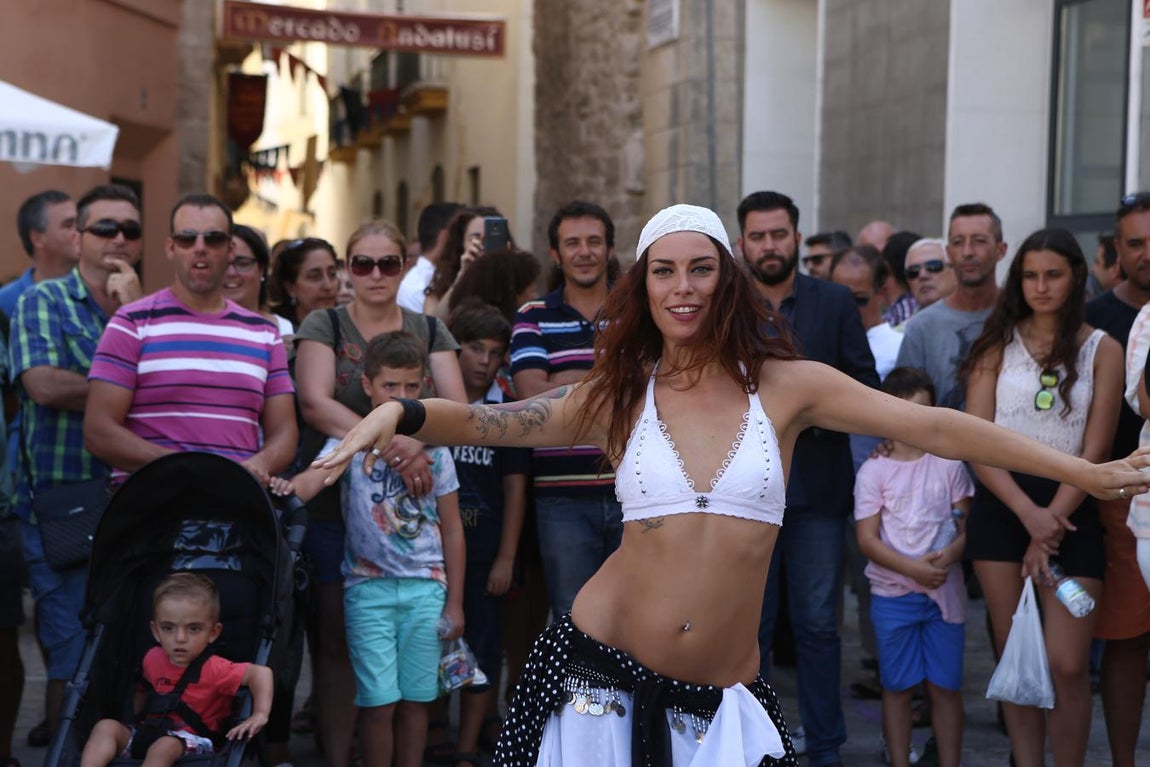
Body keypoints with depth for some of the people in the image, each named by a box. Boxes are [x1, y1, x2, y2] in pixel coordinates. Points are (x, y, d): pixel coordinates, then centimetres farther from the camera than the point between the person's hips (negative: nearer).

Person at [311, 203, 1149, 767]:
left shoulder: (785, 385, -1)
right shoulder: (618, 395, 2)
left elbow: (933, 428, -3)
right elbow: (496, 422, -6)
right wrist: (403, 413, -26)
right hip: (602, 671, 0)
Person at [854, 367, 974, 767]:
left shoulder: (948, 464, 4)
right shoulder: (874, 471, -1)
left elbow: (968, 527, 4)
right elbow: (868, 540, -6)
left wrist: (949, 554, -17)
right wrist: (913, 568, -18)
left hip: (944, 590, 1)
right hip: (893, 594, -1)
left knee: (945, 686, 5)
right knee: (897, 687, 5)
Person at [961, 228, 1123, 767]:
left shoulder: (1102, 350, 3)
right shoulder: (997, 345, 6)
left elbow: (1094, 452, -2)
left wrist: (1051, 522, -10)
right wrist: (1028, 514, -13)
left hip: (1070, 510, -1)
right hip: (1002, 506, 2)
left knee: (1068, 664, -8)